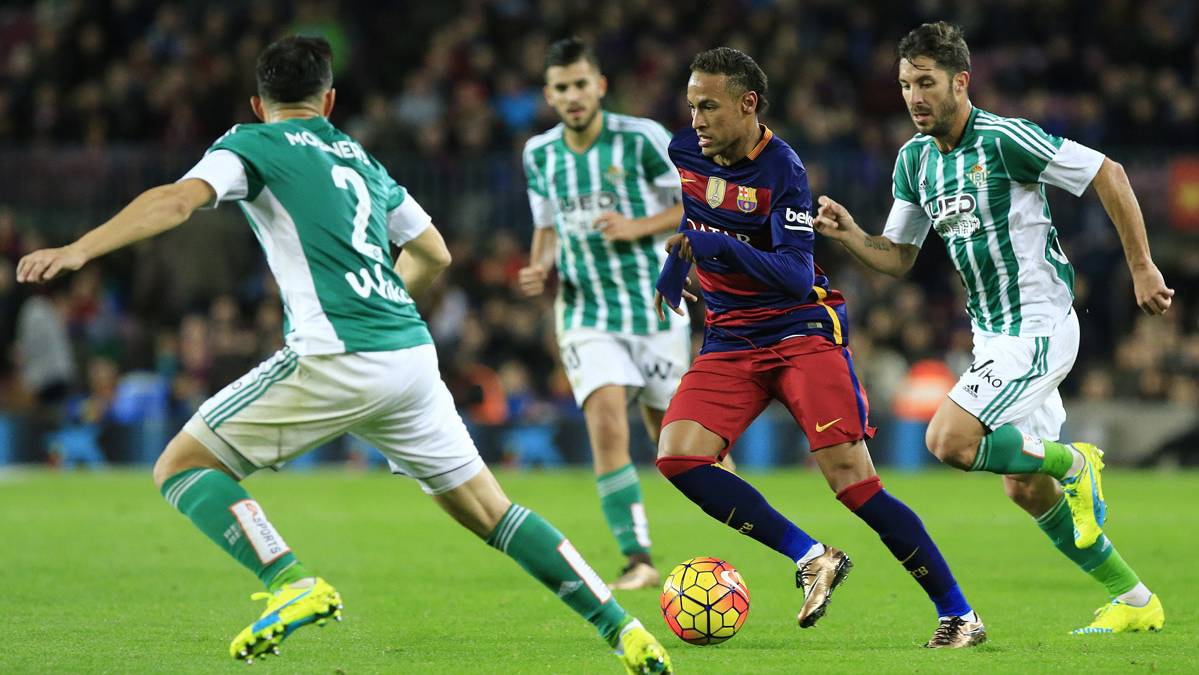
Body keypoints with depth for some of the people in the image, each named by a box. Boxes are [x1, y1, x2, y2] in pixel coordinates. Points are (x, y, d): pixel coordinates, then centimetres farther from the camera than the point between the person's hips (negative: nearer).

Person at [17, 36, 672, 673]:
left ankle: (293, 584, -16)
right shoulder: (360, 159, 25)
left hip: (335, 358, -6)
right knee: (487, 509, 17)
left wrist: (78, 249, -19)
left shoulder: (252, 144, 7)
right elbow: (433, 254, 33)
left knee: (181, 466, 3)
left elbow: (180, 199, -12)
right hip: (412, 353, 6)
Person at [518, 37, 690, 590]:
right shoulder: (539, 154, 4)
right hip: (586, 313, 2)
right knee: (607, 427, -17)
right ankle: (638, 561, -16)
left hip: (655, 308, -2)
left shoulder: (641, 138, -10)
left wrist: (638, 227, -19)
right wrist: (540, 267, -3)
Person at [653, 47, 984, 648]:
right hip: (729, 339, 6)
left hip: (802, 328, -6)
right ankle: (811, 559, -9)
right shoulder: (685, 151, 2)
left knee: (851, 480, -17)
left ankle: (958, 614, -7)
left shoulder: (781, 169, -17)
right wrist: (669, 280, 33)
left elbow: (797, 277, -25)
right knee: (677, 456, -18)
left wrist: (723, 247, -35)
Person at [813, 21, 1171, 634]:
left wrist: (1142, 268, -10)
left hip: (1040, 326, -8)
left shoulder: (1004, 140, -18)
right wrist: (849, 235, -8)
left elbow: (1109, 176, -12)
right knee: (1026, 490, 11)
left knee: (948, 440, -23)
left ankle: (1071, 462, 1)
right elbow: (897, 258, 12)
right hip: (992, 333, 8)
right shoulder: (914, 159, 5)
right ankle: (1135, 601, 24)